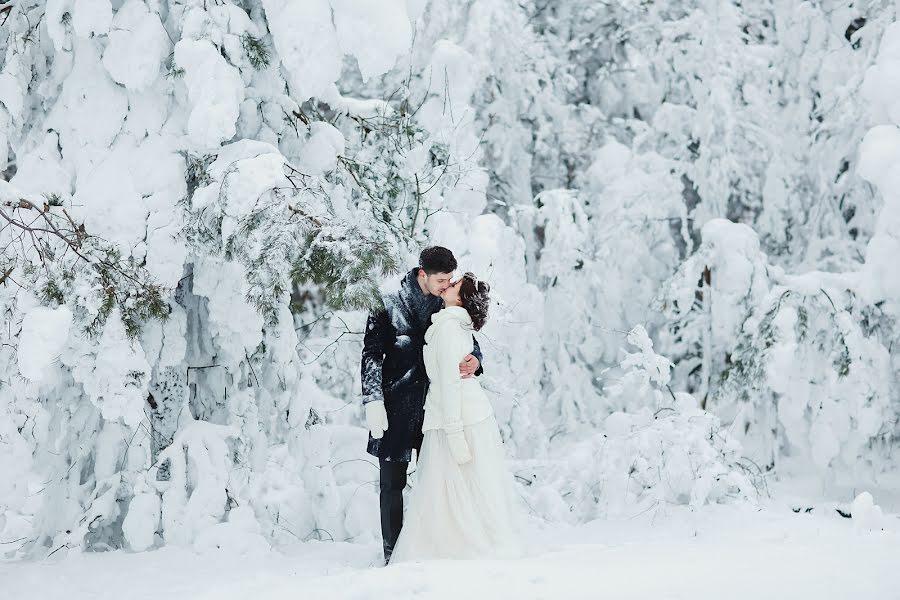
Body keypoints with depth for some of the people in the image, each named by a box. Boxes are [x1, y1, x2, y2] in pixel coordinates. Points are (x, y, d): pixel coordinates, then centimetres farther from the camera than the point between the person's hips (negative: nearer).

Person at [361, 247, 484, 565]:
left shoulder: (447, 307, 9)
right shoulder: (389, 306, -3)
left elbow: (468, 341, 12)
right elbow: (371, 355, -4)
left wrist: (474, 359, -14)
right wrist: (373, 402, -12)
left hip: (435, 406, 3)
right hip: (397, 409, -3)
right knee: (392, 482, 1)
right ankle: (393, 554, 6)